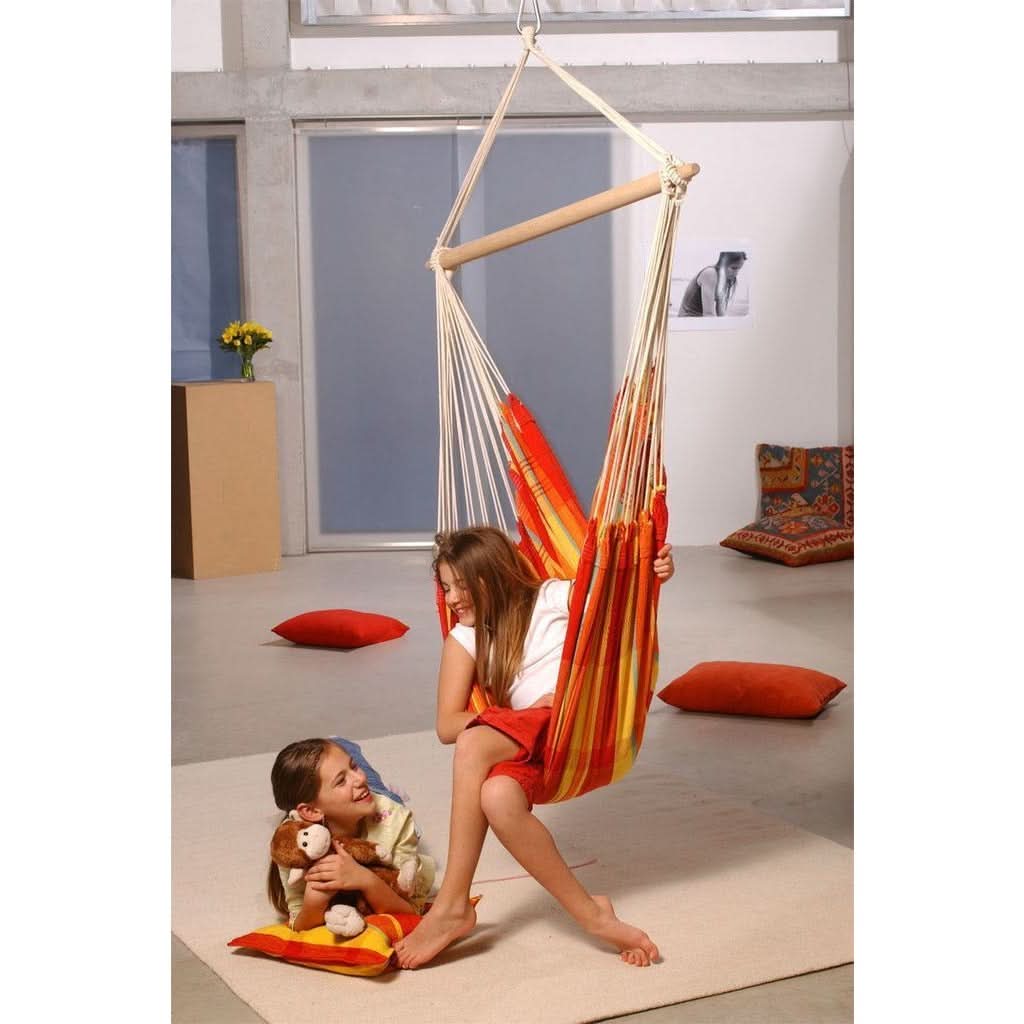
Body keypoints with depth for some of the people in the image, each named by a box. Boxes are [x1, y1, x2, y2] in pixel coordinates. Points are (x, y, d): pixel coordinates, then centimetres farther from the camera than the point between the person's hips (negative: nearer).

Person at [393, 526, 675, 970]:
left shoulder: (552, 599, 9)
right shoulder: (465, 638, 19)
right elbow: (446, 726, 12)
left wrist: (655, 572, -21)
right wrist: (508, 717, -4)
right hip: (530, 746, 4)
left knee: (473, 746, -30)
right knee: (497, 797, -34)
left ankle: (453, 906, -26)